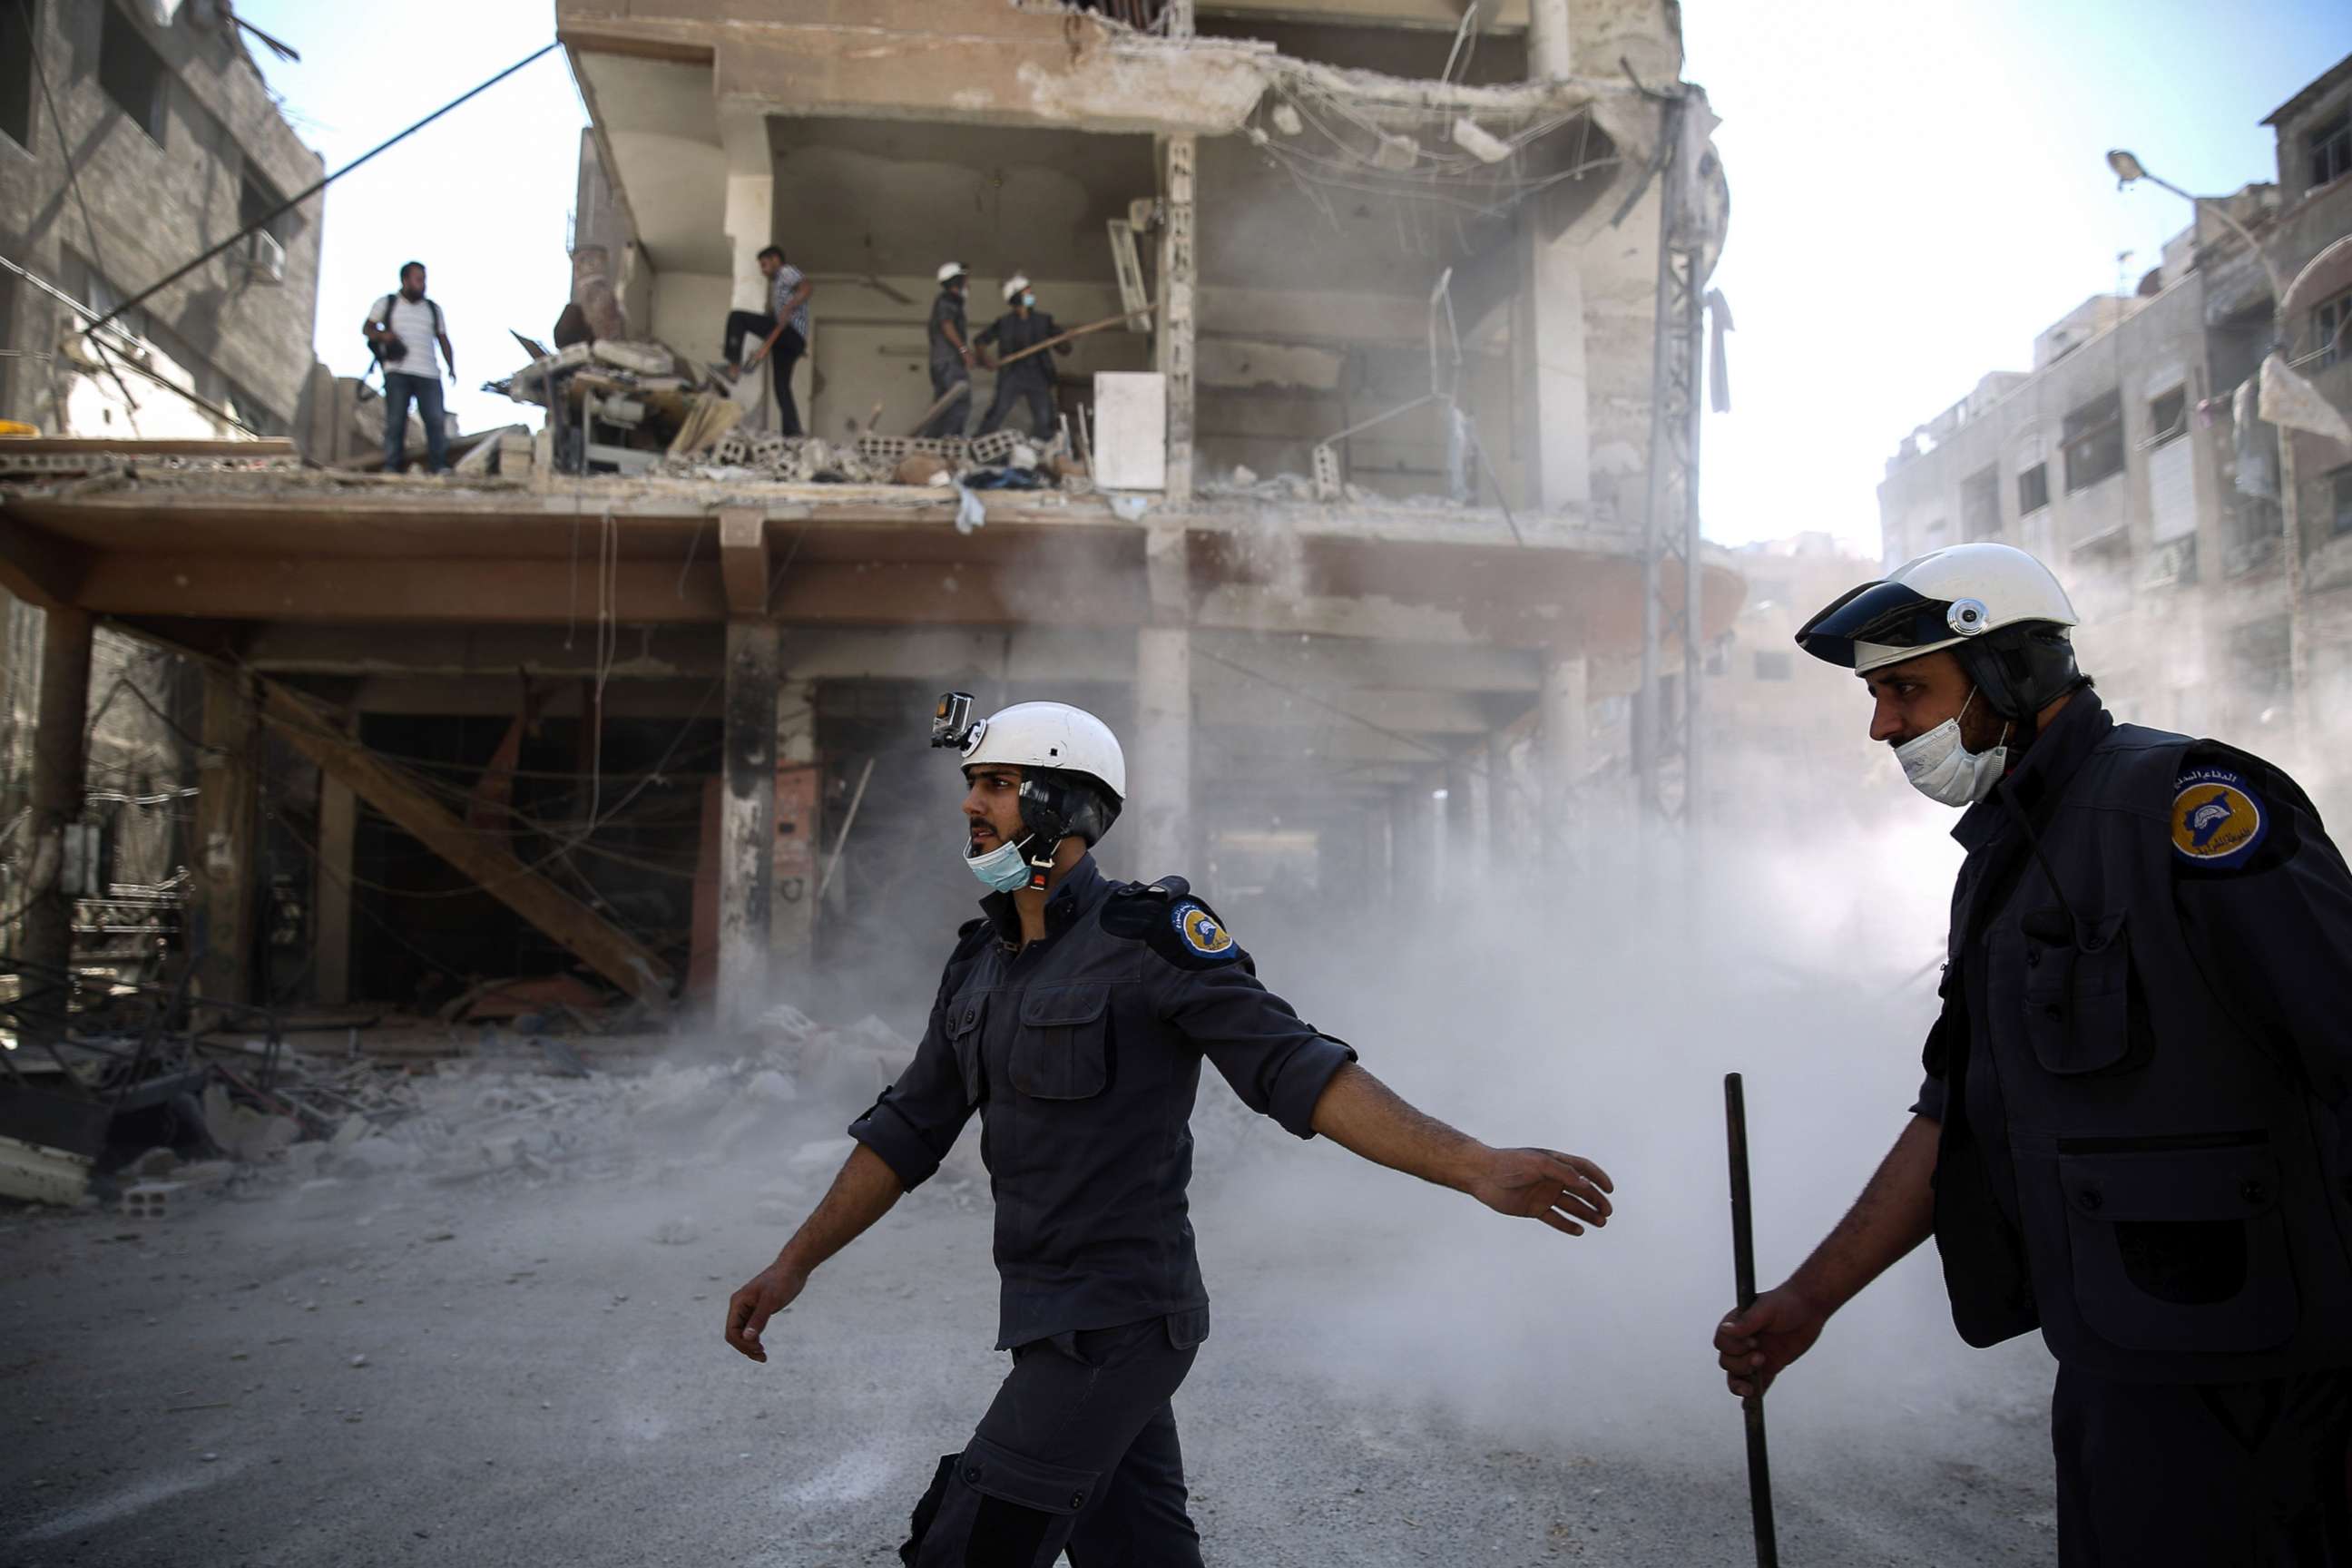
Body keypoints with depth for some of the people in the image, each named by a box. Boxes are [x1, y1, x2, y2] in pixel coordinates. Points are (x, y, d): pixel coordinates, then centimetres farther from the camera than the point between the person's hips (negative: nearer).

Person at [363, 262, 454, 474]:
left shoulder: (433, 309, 21)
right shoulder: (387, 303, 15)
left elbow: (443, 340, 19)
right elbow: (367, 328, 15)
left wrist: (451, 367, 4)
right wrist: (382, 335, -8)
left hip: (429, 374, 2)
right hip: (397, 372, -2)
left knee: (436, 420, -11)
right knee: (395, 420, -4)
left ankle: (440, 468, -14)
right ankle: (391, 468, -4)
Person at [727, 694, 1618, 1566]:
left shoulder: (1147, 934, -15)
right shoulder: (979, 965, 8)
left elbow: (1296, 1069, -19)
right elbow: (910, 1128, 13)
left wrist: (1475, 1168, -27)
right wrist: (795, 1262, 10)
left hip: (1119, 1327, -7)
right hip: (1053, 1321, 7)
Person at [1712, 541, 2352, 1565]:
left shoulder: (2185, 805, -15)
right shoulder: (2004, 864, 12)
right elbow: (1956, 1119, 14)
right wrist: (1807, 1299, 12)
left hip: (2227, 1366, -8)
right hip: (2107, 1354, 8)